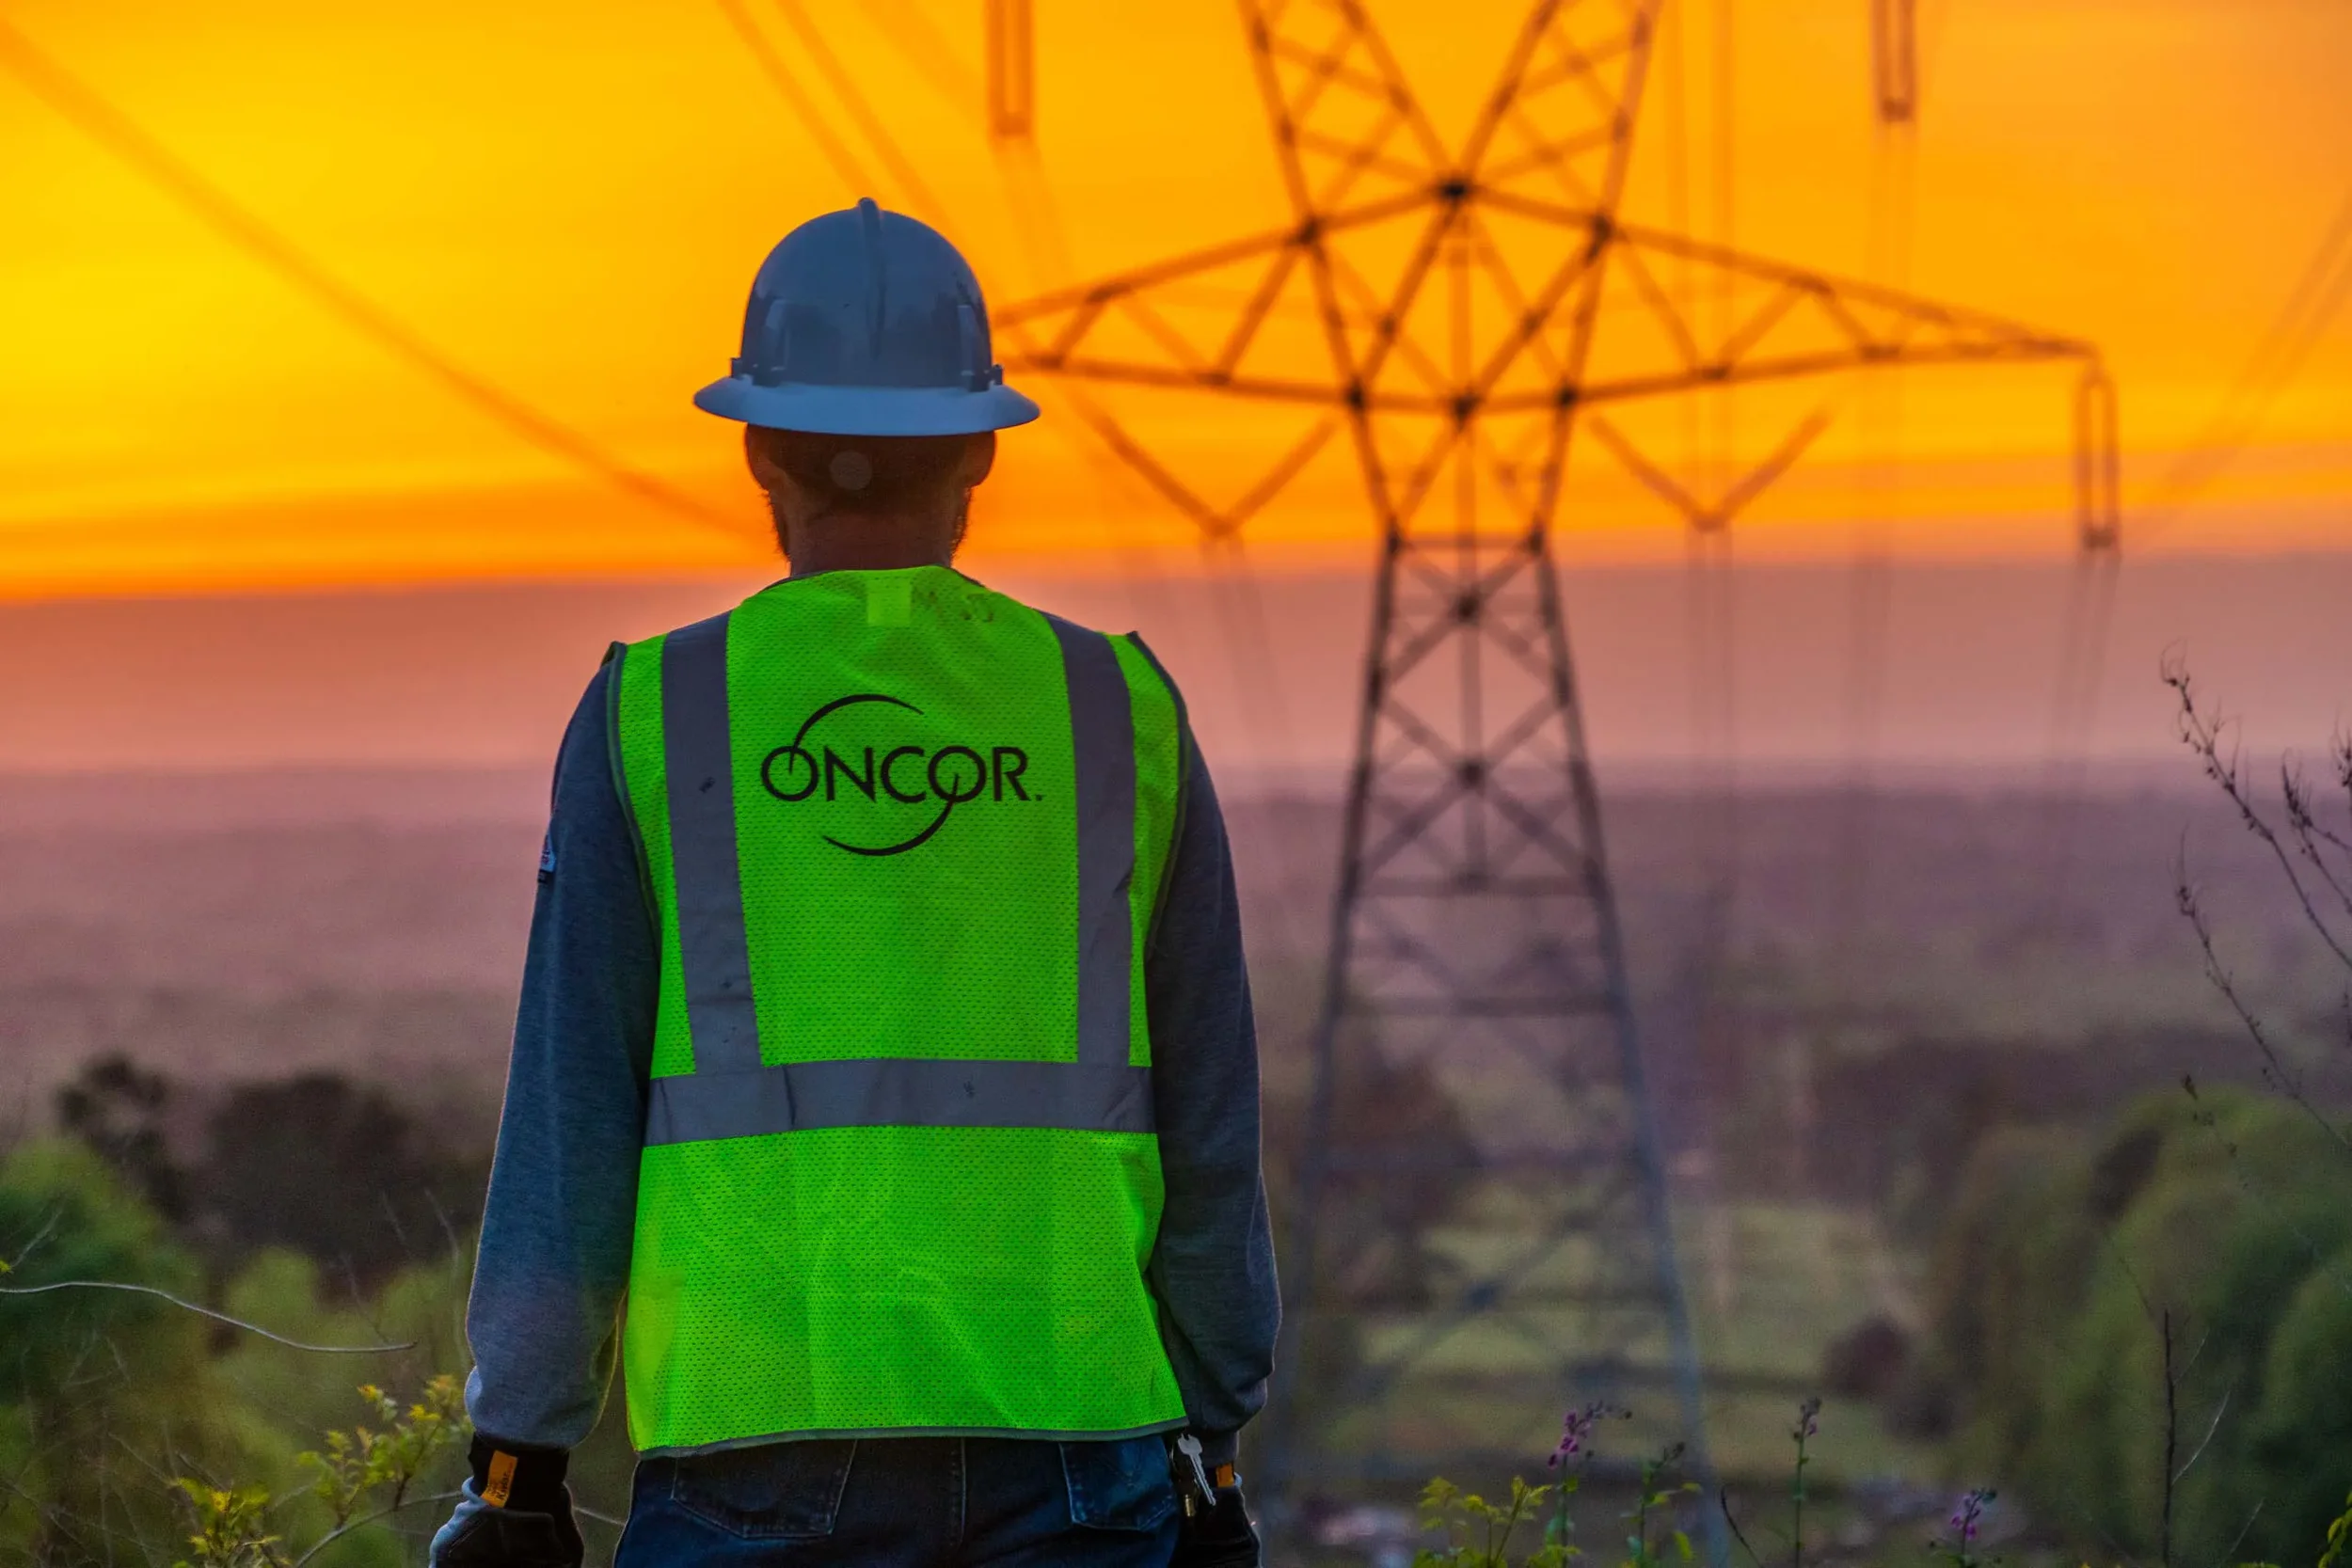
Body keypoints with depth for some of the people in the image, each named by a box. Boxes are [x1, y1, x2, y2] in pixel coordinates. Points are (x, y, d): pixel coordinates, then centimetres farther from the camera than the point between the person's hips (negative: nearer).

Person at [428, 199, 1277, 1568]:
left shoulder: (652, 720, 2)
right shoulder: (1117, 716, 6)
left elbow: (569, 1121, -1)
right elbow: (1208, 1137, 6)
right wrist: (1214, 1457, 14)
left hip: (766, 1454, -1)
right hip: (1061, 1447, 1)